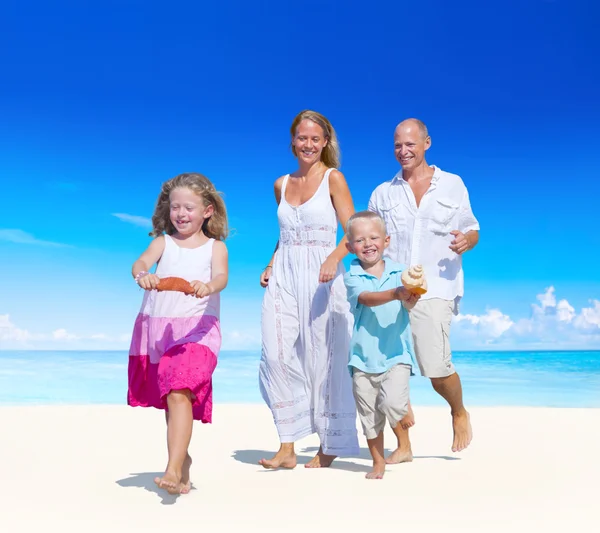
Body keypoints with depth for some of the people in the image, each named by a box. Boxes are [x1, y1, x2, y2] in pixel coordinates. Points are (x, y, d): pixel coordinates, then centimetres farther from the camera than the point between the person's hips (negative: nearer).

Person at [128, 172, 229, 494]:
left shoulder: (215, 247, 4)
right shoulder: (163, 242, 9)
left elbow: (222, 277, -14)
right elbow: (141, 261, -9)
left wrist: (207, 286, -37)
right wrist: (142, 275, -33)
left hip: (197, 328, -4)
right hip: (157, 328, 4)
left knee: (179, 394, -20)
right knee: (169, 398, 16)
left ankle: (174, 468, -22)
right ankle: (182, 457, 35)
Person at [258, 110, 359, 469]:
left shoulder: (333, 179, 0)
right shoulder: (281, 184, 14)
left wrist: (334, 257, -26)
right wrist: (270, 266, 11)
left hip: (322, 277, -4)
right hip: (284, 277, 4)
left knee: (324, 360, 0)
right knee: (277, 356, -6)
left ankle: (330, 447, 14)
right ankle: (287, 447, 3)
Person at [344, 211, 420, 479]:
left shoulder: (399, 273, -1)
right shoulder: (352, 276, -4)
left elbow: (408, 304, -15)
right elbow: (366, 298, -23)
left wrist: (410, 298, -40)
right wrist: (395, 294, -41)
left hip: (396, 353, -1)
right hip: (364, 356, 1)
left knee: (392, 402, -21)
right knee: (369, 414, 10)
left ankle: (404, 445, 10)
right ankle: (378, 462, 31)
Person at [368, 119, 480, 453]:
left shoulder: (453, 185, 12)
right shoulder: (383, 193, 15)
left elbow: (473, 230, 14)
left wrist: (466, 240, -9)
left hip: (435, 290, -2)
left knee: (436, 367, -14)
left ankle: (459, 413, 20)